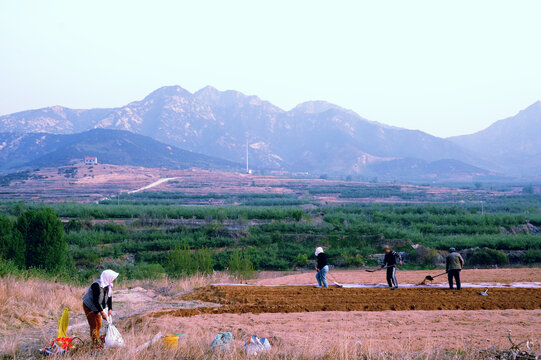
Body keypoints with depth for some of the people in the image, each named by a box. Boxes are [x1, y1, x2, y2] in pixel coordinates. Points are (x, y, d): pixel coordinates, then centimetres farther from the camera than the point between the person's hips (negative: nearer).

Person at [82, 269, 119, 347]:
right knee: (94, 325, -9)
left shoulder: (108, 286, -7)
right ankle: (95, 344, -5)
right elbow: (95, 301, -33)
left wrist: (110, 309, -12)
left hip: (97, 307, 8)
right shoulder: (96, 285, -32)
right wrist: (102, 313, -33)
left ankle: (97, 343, 25)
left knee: (98, 325, 13)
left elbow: (109, 297, 0)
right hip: (89, 307, -8)